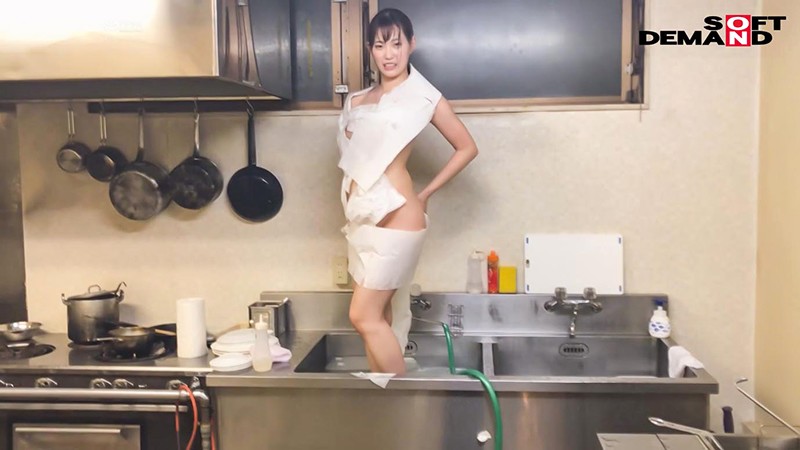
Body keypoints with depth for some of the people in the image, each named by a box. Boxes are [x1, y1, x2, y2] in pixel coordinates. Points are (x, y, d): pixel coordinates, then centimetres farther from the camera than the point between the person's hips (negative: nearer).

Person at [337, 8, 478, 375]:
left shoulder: (423, 96, -2)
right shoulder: (357, 101, 14)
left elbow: (467, 148, 3)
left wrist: (426, 193, 1)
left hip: (396, 218, -6)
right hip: (362, 219, 7)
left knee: (364, 316, -8)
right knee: (378, 320, 11)